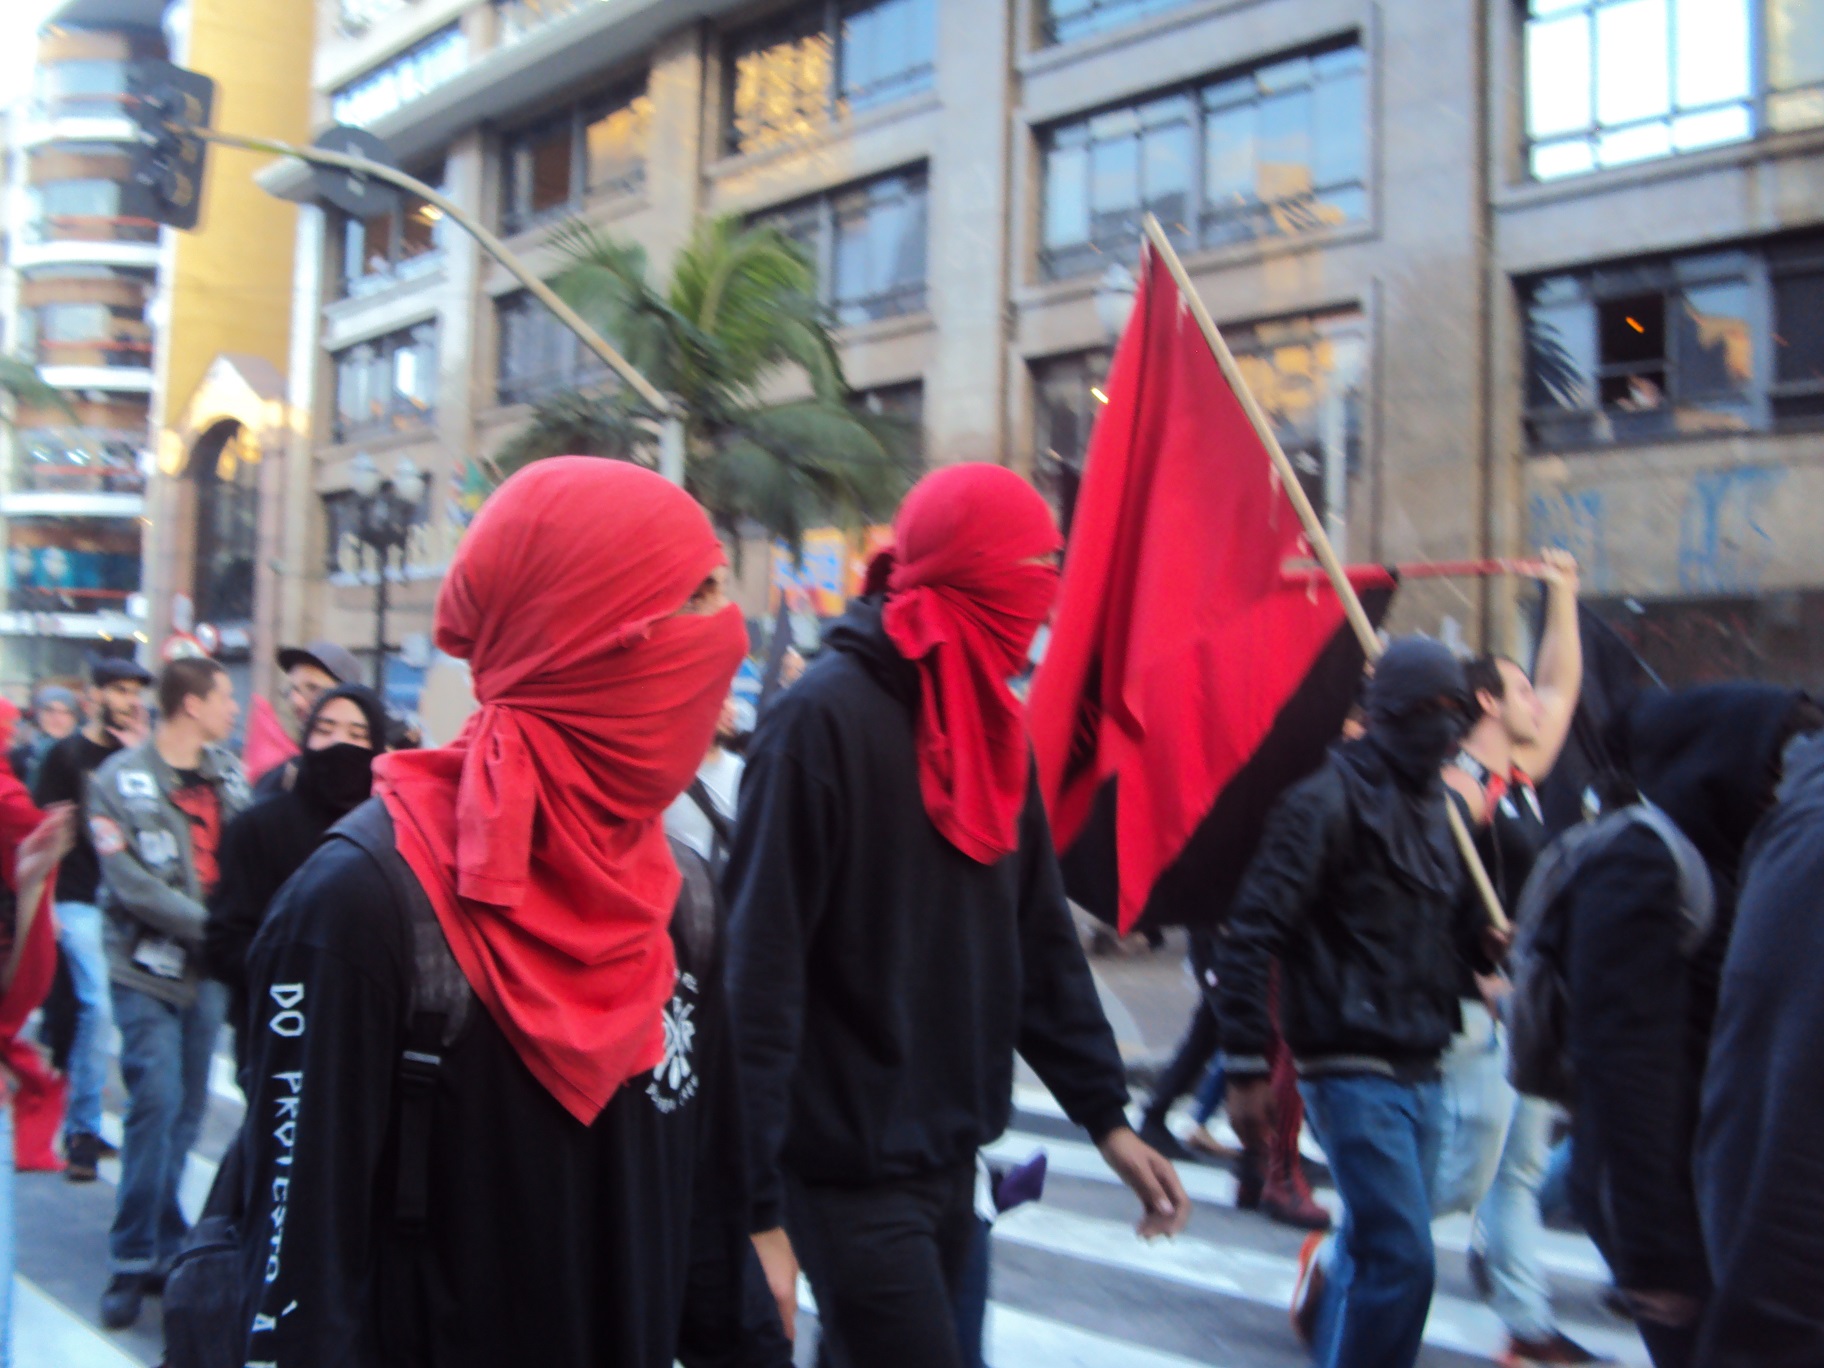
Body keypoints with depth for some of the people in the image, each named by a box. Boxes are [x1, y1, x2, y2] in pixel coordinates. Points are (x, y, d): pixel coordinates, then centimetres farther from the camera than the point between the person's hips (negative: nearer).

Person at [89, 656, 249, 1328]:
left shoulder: (228, 773, 8)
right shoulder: (118, 781, -6)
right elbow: (131, 883, -14)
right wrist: (208, 923, -17)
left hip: (210, 965, 5)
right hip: (148, 969, -4)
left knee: (188, 1107, 9)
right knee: (157, 1103, -8)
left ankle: (164, 1246, 23)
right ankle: (134, 1259, 6)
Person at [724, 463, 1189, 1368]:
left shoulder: (991, 726, 7)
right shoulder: (825, 717, -17)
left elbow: (1038, 941, 11)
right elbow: (760, 971, -19)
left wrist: (1104, 1114, 8)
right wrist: (756, 1201, -20)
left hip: (950, 1152, 7)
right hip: (852, 1171, -7)